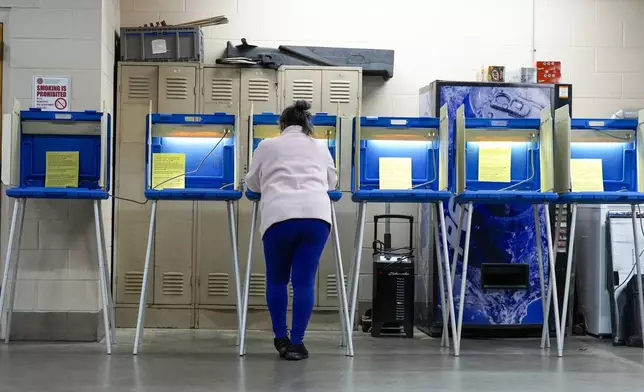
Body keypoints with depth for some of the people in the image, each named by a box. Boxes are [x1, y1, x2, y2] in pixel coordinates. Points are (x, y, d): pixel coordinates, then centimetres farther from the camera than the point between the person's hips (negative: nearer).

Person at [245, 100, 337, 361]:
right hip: (316, 215, 1)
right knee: (304, 281, 3)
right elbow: (331, 183, 37)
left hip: (279, 216, -1)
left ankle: (281, 339, 17)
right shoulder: (320, 148, 24)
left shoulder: (267, 146, 19)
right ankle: (296, 343, 2)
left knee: (277, 279, 15)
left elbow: (252, 184, 29)